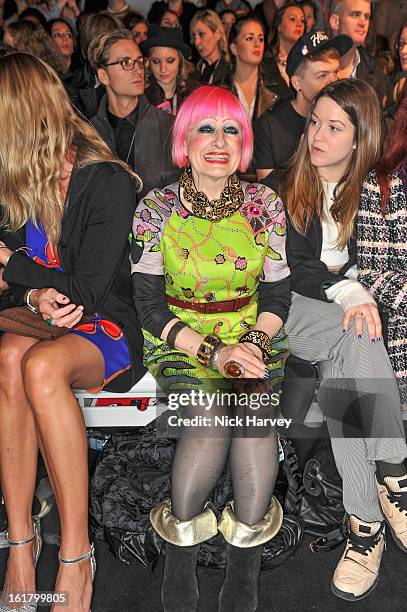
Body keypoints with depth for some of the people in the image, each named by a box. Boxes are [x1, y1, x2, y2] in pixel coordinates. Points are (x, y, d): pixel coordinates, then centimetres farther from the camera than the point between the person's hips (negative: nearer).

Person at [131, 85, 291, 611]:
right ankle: (182, 530, -7)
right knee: (211, 410, -29)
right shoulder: (156, 209, -3)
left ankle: (247, 541, -11)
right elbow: (149, 305, -6)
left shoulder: (264, 203, 3)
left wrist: (254, 344, -15)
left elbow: (278, 291, 5)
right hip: (180, 339, -1)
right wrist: (213, 352, -18)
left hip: (253, 333, 2)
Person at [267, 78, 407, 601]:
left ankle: (364, 524, -25)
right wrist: (343, 290, -19)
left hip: (355, 306, 2)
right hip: (298, 312, -1)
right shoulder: (283, 187, 6)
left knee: (339, 375, -32)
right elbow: (287, 266, -5)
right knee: (357, 337, -34)